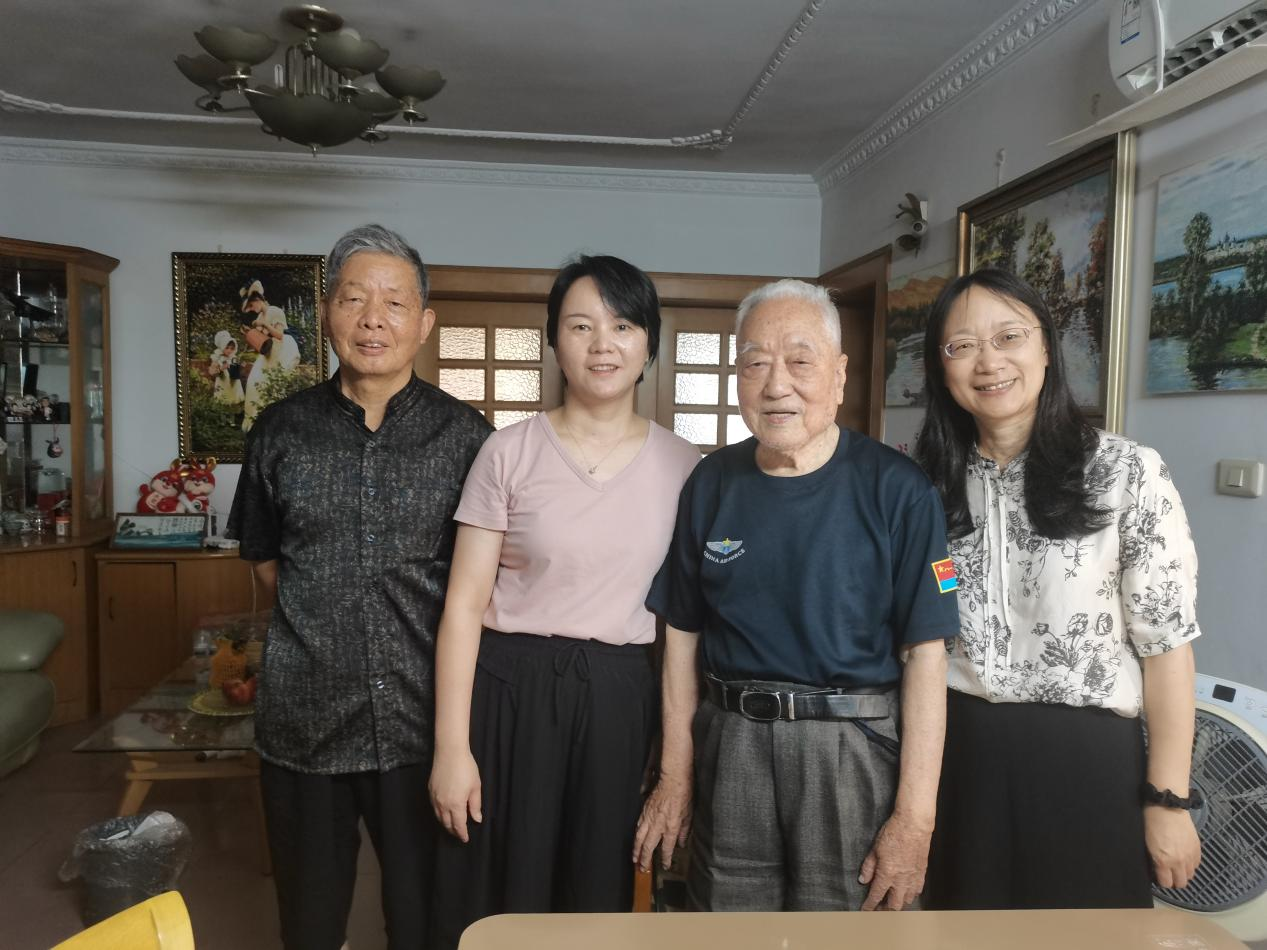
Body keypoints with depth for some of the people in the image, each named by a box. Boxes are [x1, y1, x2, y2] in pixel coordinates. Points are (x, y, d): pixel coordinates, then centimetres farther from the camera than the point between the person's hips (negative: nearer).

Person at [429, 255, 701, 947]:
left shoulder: (684, 466, 1)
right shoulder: (510, 453, -5)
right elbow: (463, 605, -5)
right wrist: (451, 748, -8)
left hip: (620, 699, 2)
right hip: (512, 690, -1)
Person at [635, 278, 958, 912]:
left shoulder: (897, 490, -9)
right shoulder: (711, 484, 2)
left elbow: (924, 653, -10)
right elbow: (682, 634, 7)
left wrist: (914, 817, -12)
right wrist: (674, 777, 7)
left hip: (852, 754, -3)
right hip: (729, 747, 3)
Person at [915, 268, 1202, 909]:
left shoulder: (1127, 472, -9)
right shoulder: (930, 483, 1)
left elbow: (1165, 642, -7)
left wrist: (1168, 800, -7)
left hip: (1084, 759, -3)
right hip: (956, 756, 3)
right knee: (966, 912, 18)